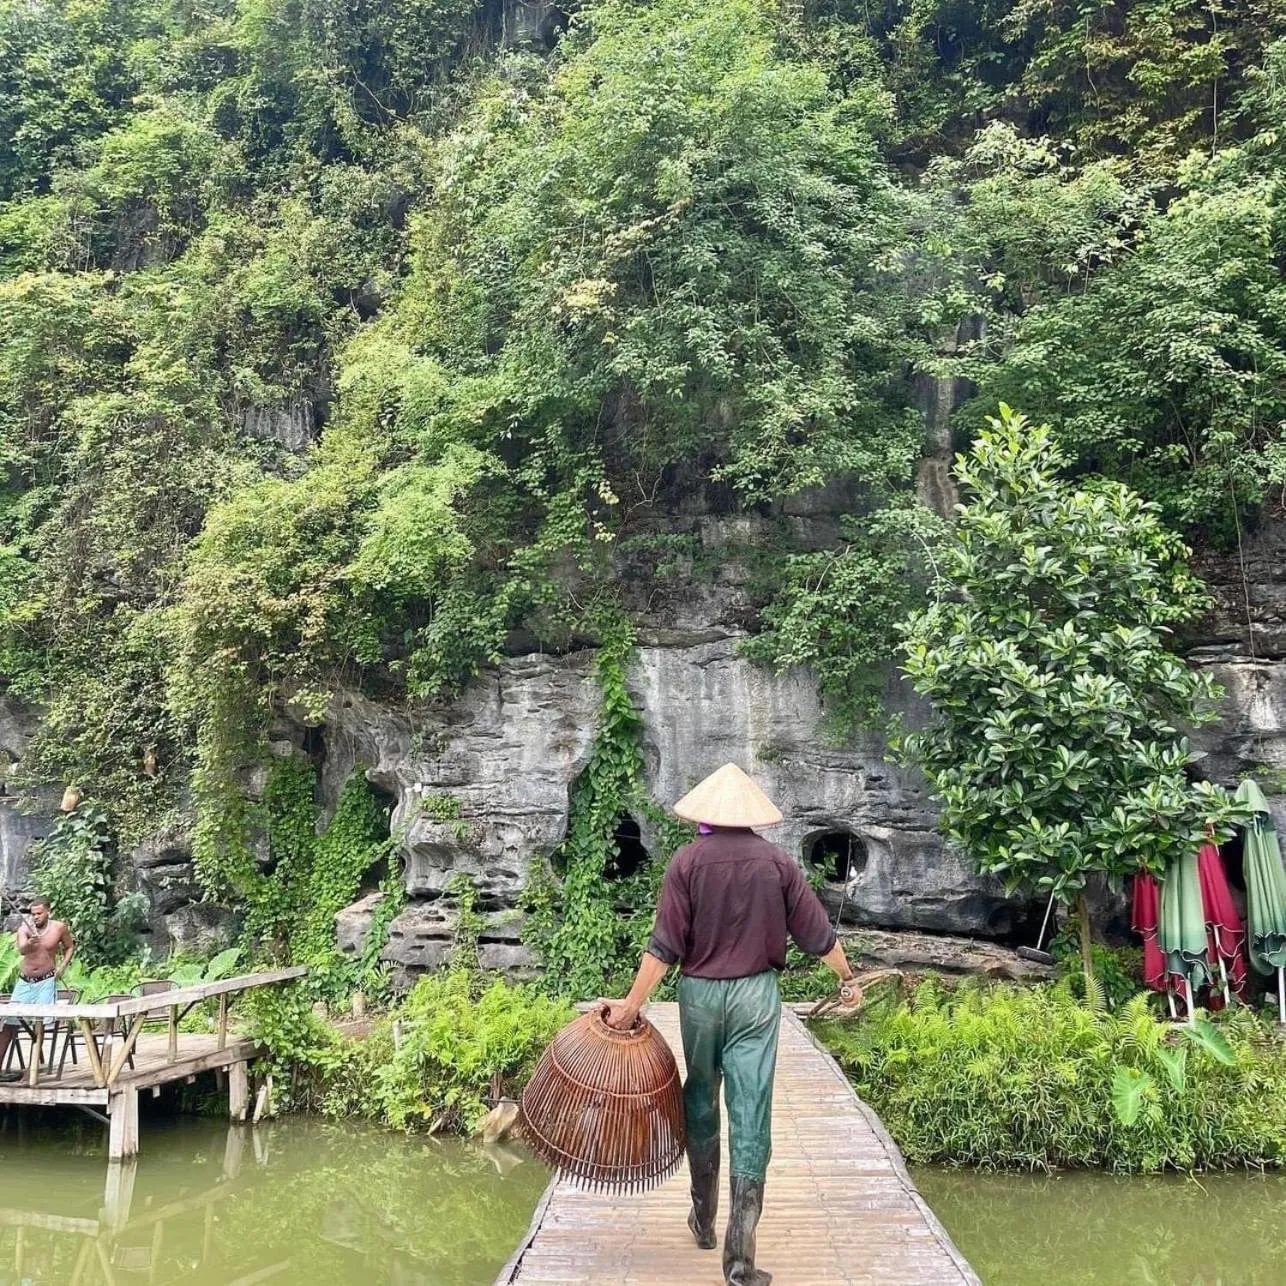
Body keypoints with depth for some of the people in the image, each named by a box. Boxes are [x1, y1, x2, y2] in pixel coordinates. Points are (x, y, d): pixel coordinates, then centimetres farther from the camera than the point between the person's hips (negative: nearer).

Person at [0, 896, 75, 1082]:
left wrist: (62, 966, -1)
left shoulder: (59, 927, -5)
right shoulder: (24, 929, -6)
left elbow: (70, 947, 12)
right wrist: (30, 943, -47)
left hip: (46, 982, -2)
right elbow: (21, 950, -26)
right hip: (24, 982, 2)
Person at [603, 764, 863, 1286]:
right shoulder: (777, 862, -2)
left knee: (701, 1102, 19)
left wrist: (633, 1003, -5)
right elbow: (817, 932, 4)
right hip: (756, 994, 0)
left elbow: (664, 945, -11)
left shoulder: (687, 861, -7)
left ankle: (704, 1219, 34)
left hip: (699, 993, 0)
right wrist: (848, 978, 18)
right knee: (751, 1116, 1)